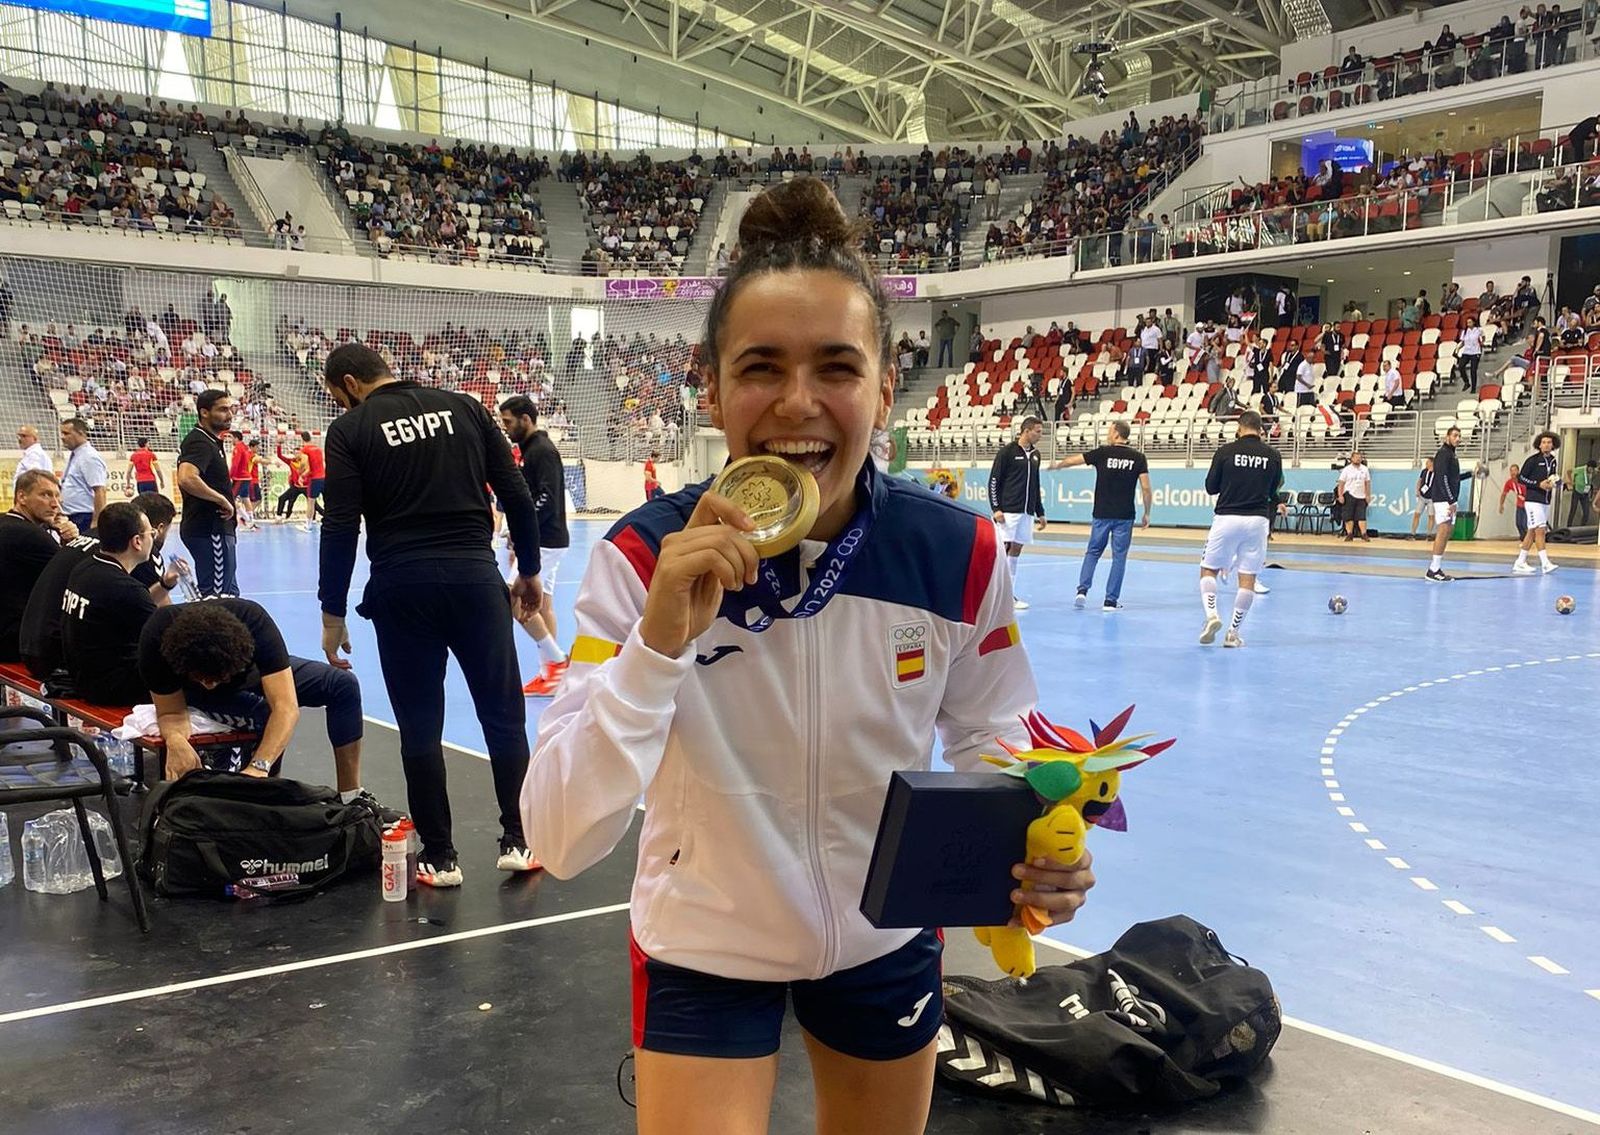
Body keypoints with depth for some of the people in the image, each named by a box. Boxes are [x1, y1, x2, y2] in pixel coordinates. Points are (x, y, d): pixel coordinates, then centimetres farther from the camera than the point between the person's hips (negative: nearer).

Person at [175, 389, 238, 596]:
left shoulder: (210, 441, 16)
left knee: (230, 593, 16)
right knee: (215, 597, -8)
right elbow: (186, 479, -33)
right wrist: (222, 500, -23)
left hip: (215, 528, 11)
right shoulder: (200, 442, -15)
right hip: (209, 530, -11)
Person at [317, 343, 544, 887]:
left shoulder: (349, 430, 1)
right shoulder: (465, 408, 7)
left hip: (401, 588, -1)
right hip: (475, 577, 1)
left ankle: (439, 857, 16)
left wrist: (332, 615, 1)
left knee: (420, 729, 10)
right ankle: (517, 841, 16)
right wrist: (529, 570, 14)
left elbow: (340, 528, -5)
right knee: (505, 715, 12)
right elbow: (516, 494, 4)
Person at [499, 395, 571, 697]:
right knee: (541, 605, 9)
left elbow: (547, 499, -23)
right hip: (541, 542, 10)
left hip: (545, 542, -10)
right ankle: (550, 675, 13)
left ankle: (558, 661, -4)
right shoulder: (532, 449, 16)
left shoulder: (543, 450, -14)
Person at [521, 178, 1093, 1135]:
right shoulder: (645, 557, -23)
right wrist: (658, 641, -40)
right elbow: (560, 842, -27)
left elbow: (991, 742, -1)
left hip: (889, 941, 3)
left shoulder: (958, 555, -18)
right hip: (704, 951, -2)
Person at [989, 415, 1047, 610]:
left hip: (1026, 512, 7)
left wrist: (1040, 512, 21)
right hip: (1008, 511, -6)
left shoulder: (1035, 454, 14)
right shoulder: (1007, 451, -6)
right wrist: (996, 508, -14)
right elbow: (993, 481, -6)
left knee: (1016, 551, 7)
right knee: (1003, 550, -10)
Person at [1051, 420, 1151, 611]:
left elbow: (1073, 460, 8)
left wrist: (1057, 465, 28)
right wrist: (1147, 514, 6)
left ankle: (1082, 590, 2)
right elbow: (1146, 488, -5)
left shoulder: (1102, 453, -2)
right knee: (1119, 556, 6)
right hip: (1125, 516, 0)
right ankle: (1111, 600, 6)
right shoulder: (1138, 457, -1)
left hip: (1102, 514, 0)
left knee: (1092, 552, 15)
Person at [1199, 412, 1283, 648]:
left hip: (1226, 518, -1)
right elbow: (1274, 492, 12)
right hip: (1257, 520, 1)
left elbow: (1211, 487, 3)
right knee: (1248, 579, 6)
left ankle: (1212, 614, -10)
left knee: (1208, 569, 12)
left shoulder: (1225, 451, -3)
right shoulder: (1272, 455, 3)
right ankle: (1233, 633, 8)